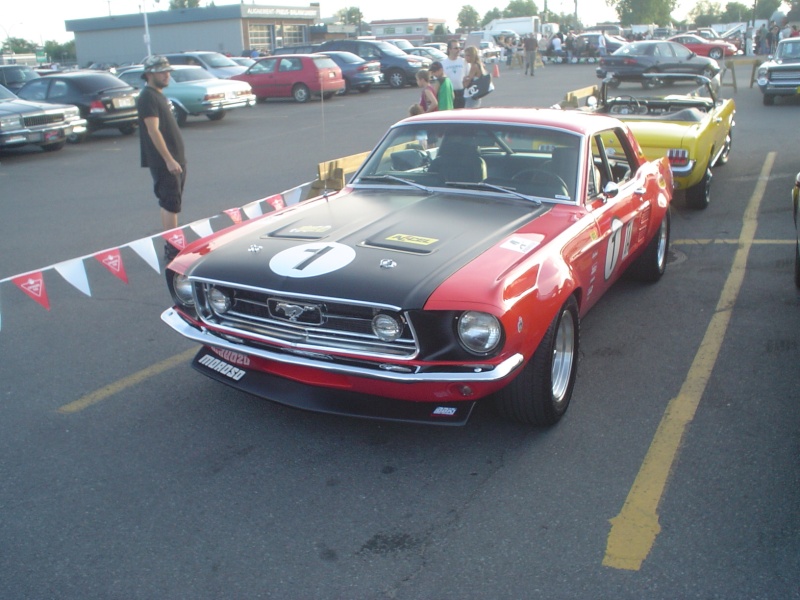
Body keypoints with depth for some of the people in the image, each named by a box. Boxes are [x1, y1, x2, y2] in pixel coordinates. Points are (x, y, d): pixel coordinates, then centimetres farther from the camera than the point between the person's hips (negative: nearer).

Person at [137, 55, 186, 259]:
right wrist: (168, 159, -26)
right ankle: (172, 248, -6)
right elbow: (153, 130, -21)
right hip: (163, 162, -10)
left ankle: (172, 244, 21)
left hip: (175, 159, 10)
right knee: (170, 205, -9)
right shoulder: (147, 98, -13)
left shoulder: (159, 96, 17)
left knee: (169, 204, 13)